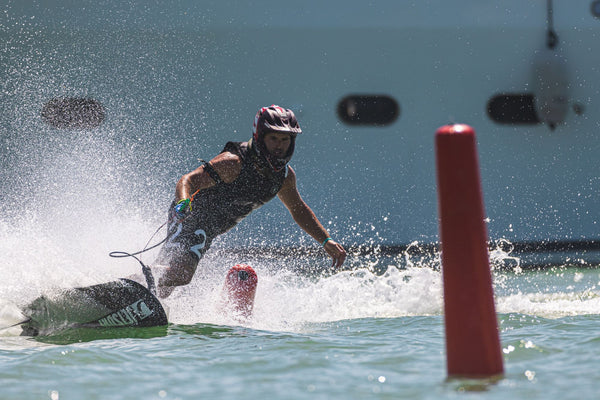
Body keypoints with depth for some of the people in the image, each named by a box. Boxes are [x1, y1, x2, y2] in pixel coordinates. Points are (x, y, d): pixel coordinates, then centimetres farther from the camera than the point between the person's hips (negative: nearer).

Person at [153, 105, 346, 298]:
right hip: (189, 217, -7)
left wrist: (326, 241, 10)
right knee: (179, 270, -30)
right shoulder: (234, 163, -26)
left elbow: (299, 210, 16)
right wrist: (183, 203, -53)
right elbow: (188, 181, -30)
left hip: (208, 231, 7)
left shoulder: (285, 176, -3)